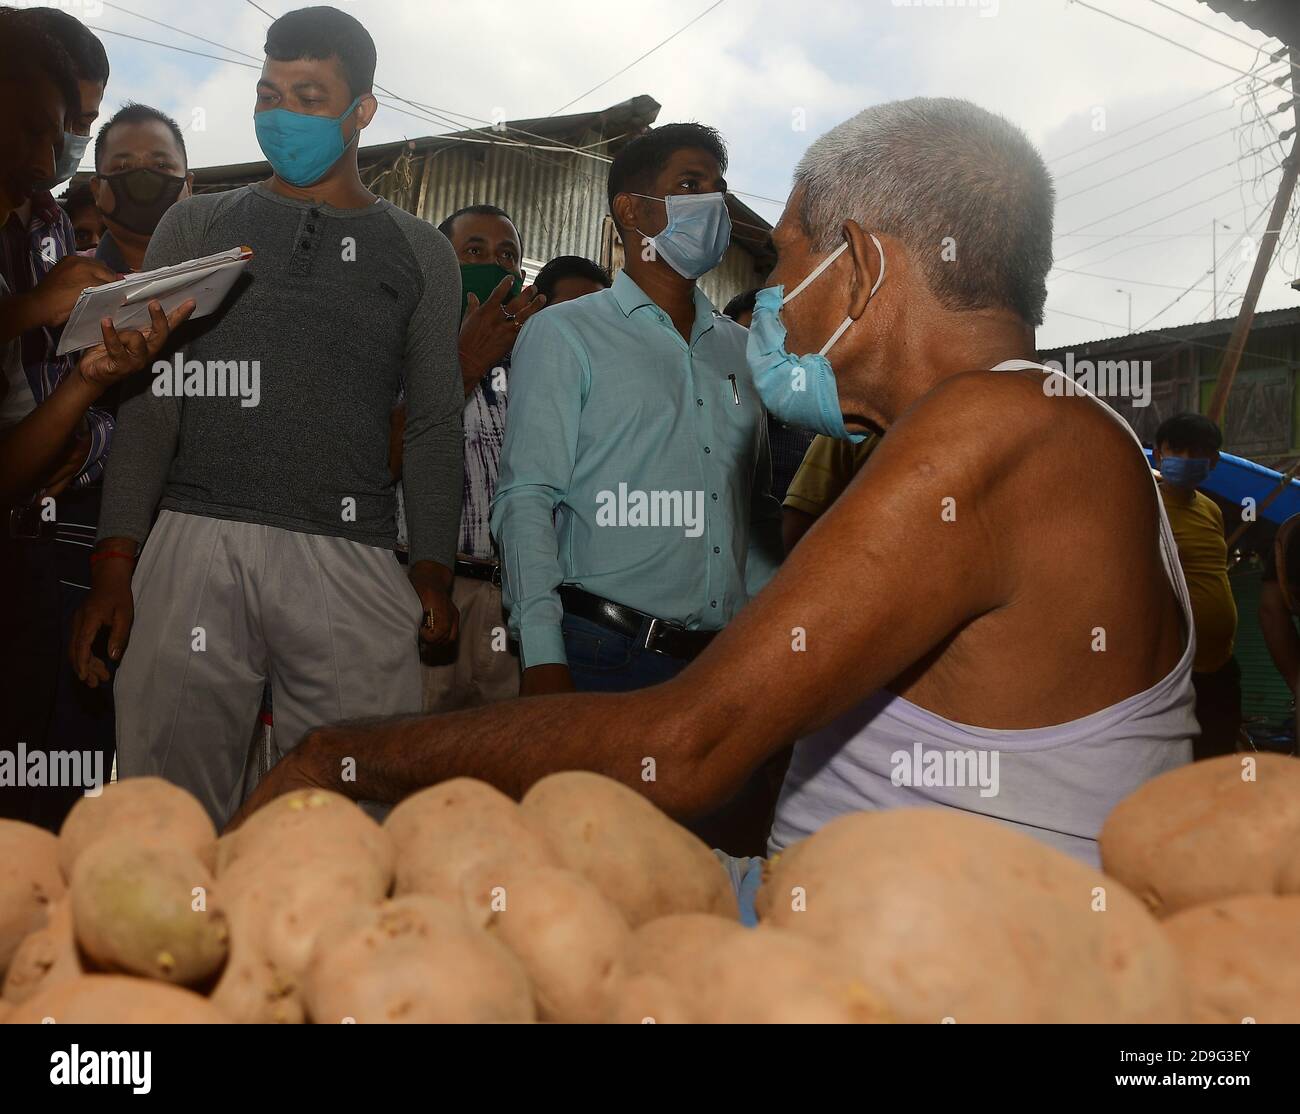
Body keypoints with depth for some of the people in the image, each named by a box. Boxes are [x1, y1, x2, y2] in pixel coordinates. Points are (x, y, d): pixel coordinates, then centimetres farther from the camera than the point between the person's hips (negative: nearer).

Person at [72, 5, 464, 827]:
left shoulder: (418, 254, 16)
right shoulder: (197, 228, 16)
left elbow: (435, 424, 12)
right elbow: (151, 403, 9)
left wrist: (434, 567, -1)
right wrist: (115, 563, -2)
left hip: (354, 565, 0)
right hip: (196, 544, 1)